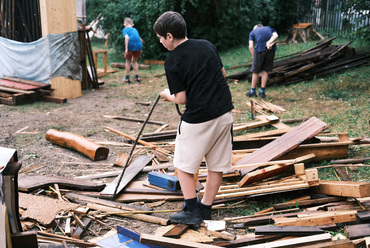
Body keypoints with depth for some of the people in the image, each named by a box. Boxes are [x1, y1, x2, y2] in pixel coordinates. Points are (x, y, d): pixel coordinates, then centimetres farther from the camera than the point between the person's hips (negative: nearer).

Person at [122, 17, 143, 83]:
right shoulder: (135, 29, 23)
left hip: (130, 46, -4)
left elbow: (126, 37, -11)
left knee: (128, 61, 13)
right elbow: (140, 39, 26)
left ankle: (127, 78, 16)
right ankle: (137, 77, 17)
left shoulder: (125, 29, 8)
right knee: (135, 61, 20)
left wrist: (126, 48, -15)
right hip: (138, 45, 4)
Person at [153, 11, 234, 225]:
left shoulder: (172, 62, -10)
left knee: (184, 165, 12)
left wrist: (167, 95, 9)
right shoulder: (207, 45, 6)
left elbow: (181, 99, -10)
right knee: (217, 165, 14)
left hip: (197, 119, -6)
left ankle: (192, 211, 14)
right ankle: (206, 208, 25)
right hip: (225, 113, 6)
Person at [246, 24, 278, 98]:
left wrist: (254, 58, 9)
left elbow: (251, 47, 6)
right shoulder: (269, 28, 28)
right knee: (265, 71, 14)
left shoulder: (252, 32, 22)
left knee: (255, 71, 11)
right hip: (271, 49, 2)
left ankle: (253, 91, 22)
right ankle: (262, 91, 16)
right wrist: (269, 42, -13)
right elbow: (275, 35, 2)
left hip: (259, 50, -2)